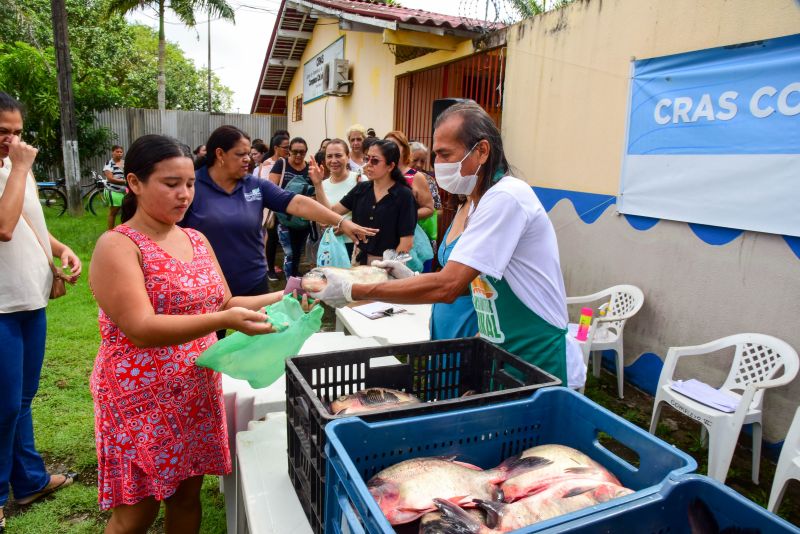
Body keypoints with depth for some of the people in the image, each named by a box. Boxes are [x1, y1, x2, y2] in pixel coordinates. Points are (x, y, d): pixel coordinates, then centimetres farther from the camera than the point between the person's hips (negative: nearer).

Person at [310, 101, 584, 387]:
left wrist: (352, 291, -23)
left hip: (535, 358, -8)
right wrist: (414, 278, -1)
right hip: (502, 351, 8)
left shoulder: (506, 197, -23)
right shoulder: (479, 200, 7)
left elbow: (446, 287, -29)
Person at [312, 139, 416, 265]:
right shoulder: (361, 188, 2)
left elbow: (407, 242, -15)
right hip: (360, 261, 5)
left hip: (385, 265, -5)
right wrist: (318, 183, -10)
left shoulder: (404, 195, -14)